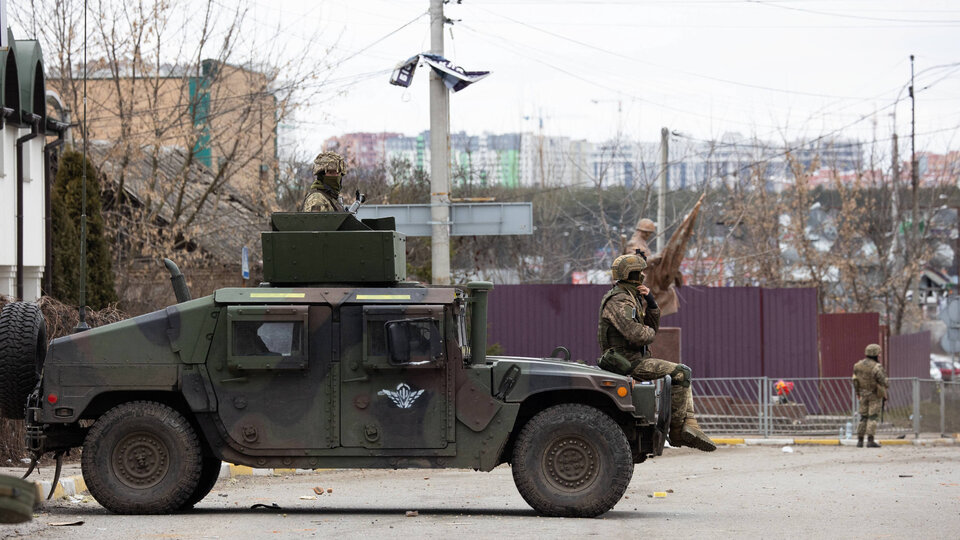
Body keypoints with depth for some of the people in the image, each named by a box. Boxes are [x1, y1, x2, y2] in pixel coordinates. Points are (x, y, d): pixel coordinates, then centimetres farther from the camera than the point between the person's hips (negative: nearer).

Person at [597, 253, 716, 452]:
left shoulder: (631, 298, 19)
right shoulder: (618, 301, -15)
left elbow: (652, 327, 18)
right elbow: (636, 335, -26)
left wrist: (651, 303, 3)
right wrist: (650, 333, -4)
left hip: (637, 358, 11)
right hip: (628, 361, -11)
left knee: (682, 374, 11)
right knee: (680, 373, -14)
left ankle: (689, 425, -2)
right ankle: (677, 431, -12)